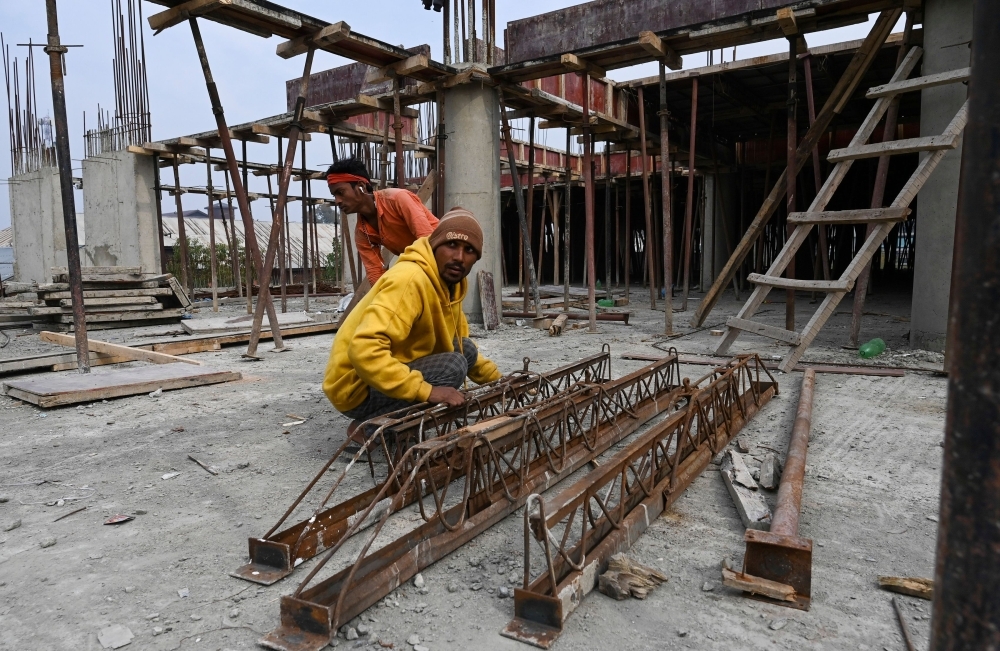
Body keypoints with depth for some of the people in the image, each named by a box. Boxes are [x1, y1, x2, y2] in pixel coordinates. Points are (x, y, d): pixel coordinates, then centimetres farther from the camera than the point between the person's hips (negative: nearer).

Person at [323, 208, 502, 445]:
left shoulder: (450, 282, 4)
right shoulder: (410, 279, -25)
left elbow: (460, 346, 19)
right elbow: (364, 350, -36)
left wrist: (497, 380, 11)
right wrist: (426, 390, -38)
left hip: (392, 372, 9)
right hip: (357, 387, -9)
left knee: (466, 349, 4)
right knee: (453, 366, -23)